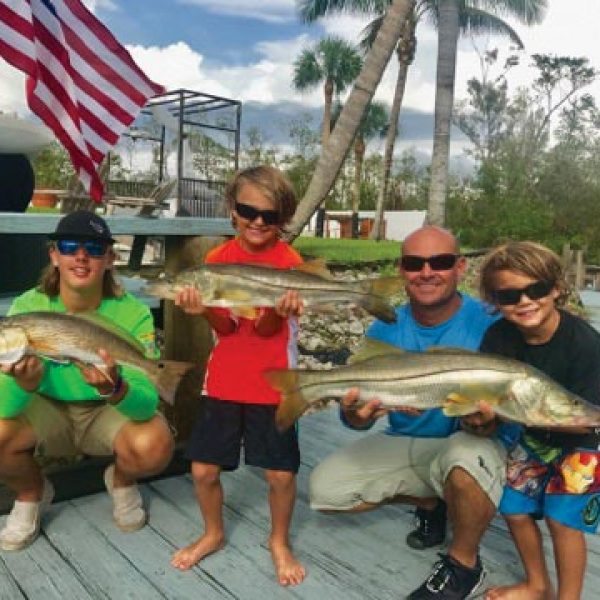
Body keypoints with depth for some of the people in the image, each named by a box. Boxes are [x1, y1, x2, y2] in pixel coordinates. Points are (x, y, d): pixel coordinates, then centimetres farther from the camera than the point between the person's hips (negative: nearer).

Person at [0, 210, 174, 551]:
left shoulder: (133, 314, -22)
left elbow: (147, 403, -29)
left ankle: (121, 481, 9)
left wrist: (113, 389, -52)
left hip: (108, 414, -1)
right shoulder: (27, 307, -19)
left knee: (155, 446, -31)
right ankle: (32, 494, 9)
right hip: (47, 411, 2)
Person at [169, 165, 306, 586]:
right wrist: (203, 309, -28)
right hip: (224, 382, 3)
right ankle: (213, 534, 36)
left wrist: (279, 310, -37)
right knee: (204, 469, 8)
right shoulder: (218, 258, 0)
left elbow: (266, 328, -15)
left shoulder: (289, 260, -9)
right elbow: (225, 326, -7)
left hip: (273, 385, -2)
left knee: (282, 473, 2)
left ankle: (279, 542, 30)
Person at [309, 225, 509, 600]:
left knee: (468, 456, -39)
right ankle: (429, 502, 15)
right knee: (325, 488, -10)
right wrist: (355, 416, -32)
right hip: (402, 444, 5)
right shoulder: (386, 329, -7)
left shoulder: (487, 325, -19)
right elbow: (360, 405, -6)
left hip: (467, 445, -4)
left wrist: (484, 423, -43)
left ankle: (465, 564, -6)